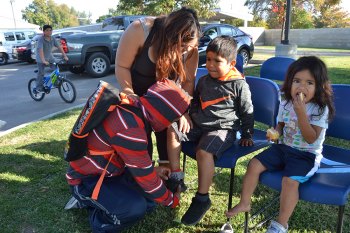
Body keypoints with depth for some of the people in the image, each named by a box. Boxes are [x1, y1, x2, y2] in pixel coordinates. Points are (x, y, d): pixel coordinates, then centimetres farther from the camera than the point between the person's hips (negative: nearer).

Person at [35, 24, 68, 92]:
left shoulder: (53, 39, -8)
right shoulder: (41, 39, -24)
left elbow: (59, 47, -7)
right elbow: (40, 50, -33)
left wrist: (65, 56, -15)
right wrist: (43, 60, -43)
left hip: (49, 56, 5)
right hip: (41, 59, -5)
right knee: (41, 73, -3)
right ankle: (39, 88, 8)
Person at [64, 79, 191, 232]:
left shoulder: (130, 108, -6)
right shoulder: (129, 129, -34)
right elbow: (144, 175, -23)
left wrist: (154, 170, 7)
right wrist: (171, 200, -7)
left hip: (105, 170, 9)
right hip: (85, 179, -9)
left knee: (148, 196, 6)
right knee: (137, 207, -26)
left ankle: (89, 200, 12)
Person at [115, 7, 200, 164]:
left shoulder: (190, 47, -21)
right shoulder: (139, 30, -29)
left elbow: (188, 81, -14)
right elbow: (122, 66, -20)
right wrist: (129, 92, -29)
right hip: (139, 97, -2)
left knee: (167, 138, 5)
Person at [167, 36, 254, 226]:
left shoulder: (238, 84, -6)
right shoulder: (203, 81, 11)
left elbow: (247, 112, 2)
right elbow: (195, 102, 27)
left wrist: (247, 135, 5)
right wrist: (189, 117, 13)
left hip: (223, 129, -7)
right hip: (199, 125, 7)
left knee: (204, 152, -31)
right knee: (172, 131, -8)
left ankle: (202, 199, -13)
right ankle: (175, 175, 0)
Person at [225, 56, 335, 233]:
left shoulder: (320, 109, -13)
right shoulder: (286, 103, 2)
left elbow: (311, 138, -21)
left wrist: (301, 112, -30)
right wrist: (275, 132, -8)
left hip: (307, 155, -5)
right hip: (284, 147, 5)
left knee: (290, 180, -30)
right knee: (254, 164, -10)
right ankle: (244, 203, 9)